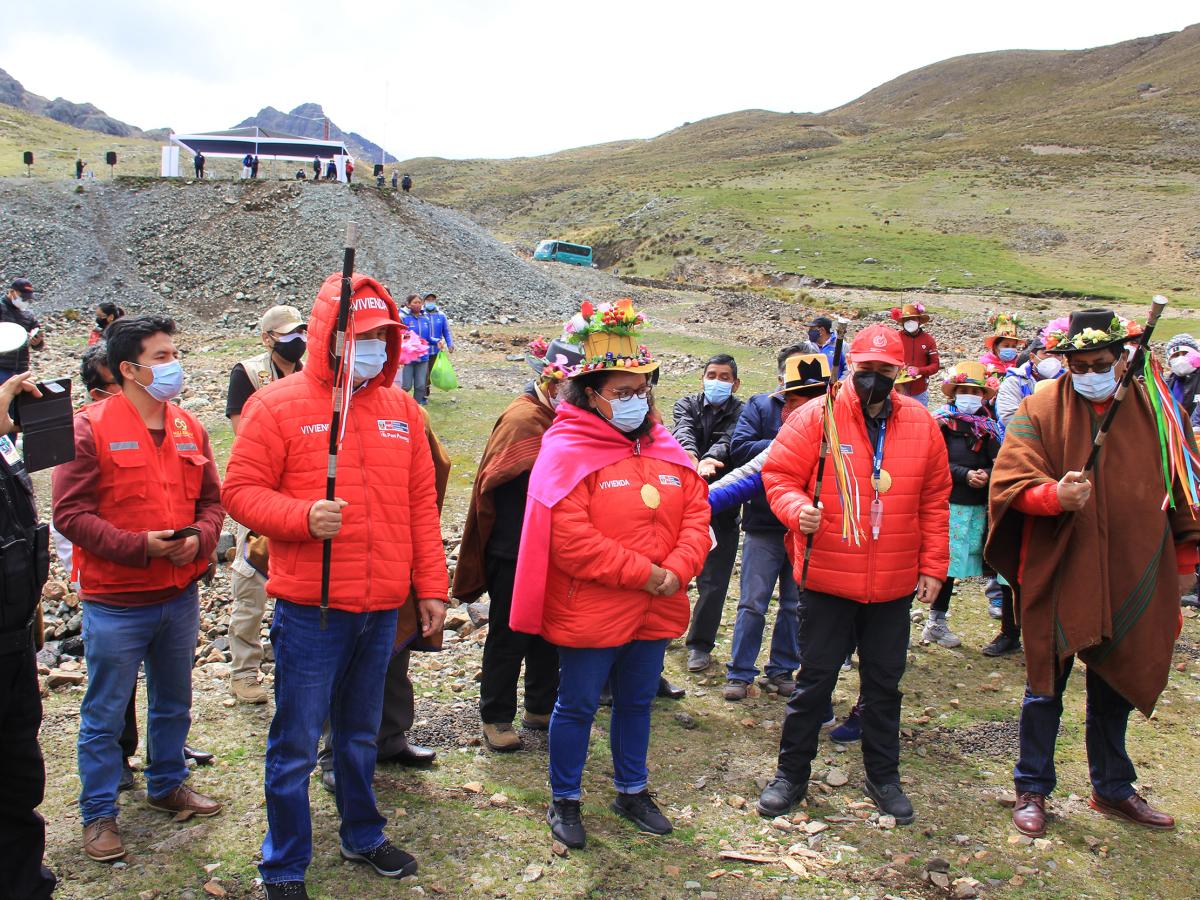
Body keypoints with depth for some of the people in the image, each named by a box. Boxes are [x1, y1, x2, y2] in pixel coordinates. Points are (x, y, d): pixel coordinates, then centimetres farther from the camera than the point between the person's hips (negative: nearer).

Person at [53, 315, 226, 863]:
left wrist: (199, 537, -11)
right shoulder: (90, 429, -11)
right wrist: (139, 545, -22)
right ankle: (99, 813, 24)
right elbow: (70, 514, -14)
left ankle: (167, 786, 40)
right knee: (105, 715, 8)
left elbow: (212, 499, 10)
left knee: (173, 703, 20)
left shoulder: (188, 428, 5)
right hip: (115, 605, -5)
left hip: (180, 596, 6)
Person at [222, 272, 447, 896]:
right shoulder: (278, 405, -7)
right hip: (310, 611, -4)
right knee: (296, 744, 6)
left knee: (360, 734, 22)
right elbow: (241, 489, -7)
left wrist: (431, 587, 9)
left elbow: (421, 505, 10)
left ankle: (362, 837, 41)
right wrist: (303, 516, -25)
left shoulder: (401, 410, 7)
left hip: (382, 610, 5)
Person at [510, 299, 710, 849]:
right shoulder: (567, 452, -15)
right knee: (577, 705, 9)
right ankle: (564, 800, 29)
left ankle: (632, 790, 40)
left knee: (637, 701, 21)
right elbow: (571, 540, -23)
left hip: (654, 612, 6)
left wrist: (677, 571, -14)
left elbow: (696, 514, 4)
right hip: (590, 613, -6)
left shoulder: (664, 449, 7)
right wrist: (644, 574, -20)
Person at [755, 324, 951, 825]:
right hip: (828, 578, -3)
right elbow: (779, 474, -6)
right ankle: (791, 774, 24)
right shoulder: (816, 417, -8)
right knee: (815, 678, 8)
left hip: (893, 586, 3)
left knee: (884, 682, 16)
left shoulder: (921, 424, 3)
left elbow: (934, 501, 9)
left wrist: (933, 566, 7)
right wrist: (798, 510, -26)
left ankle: (883, 776, 33)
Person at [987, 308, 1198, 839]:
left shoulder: (1155, 412, 4)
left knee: (1115, 688, 17)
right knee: (1045, 688, 7)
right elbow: (1010, 483, -11)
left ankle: (1112, 790, 34)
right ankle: (1032, 789, 24)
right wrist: (1055, 495, -30)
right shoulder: (1039, 410, -5)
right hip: (1056, 579, -3)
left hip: (1132, 581, 3)